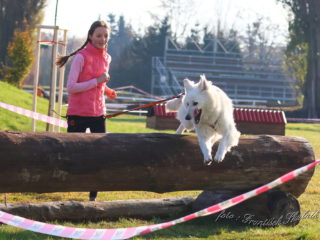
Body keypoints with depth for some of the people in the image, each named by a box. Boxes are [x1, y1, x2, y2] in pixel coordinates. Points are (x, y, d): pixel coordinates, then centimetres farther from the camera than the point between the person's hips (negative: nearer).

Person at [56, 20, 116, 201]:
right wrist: (97, 81, -18)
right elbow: (71, 87, -16)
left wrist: (107, 90, 7)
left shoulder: (106, 58, 10)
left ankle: (93, 195, 7)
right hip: (78, 113, -6)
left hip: (98, 113, 6)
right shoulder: (81, 57, -10)